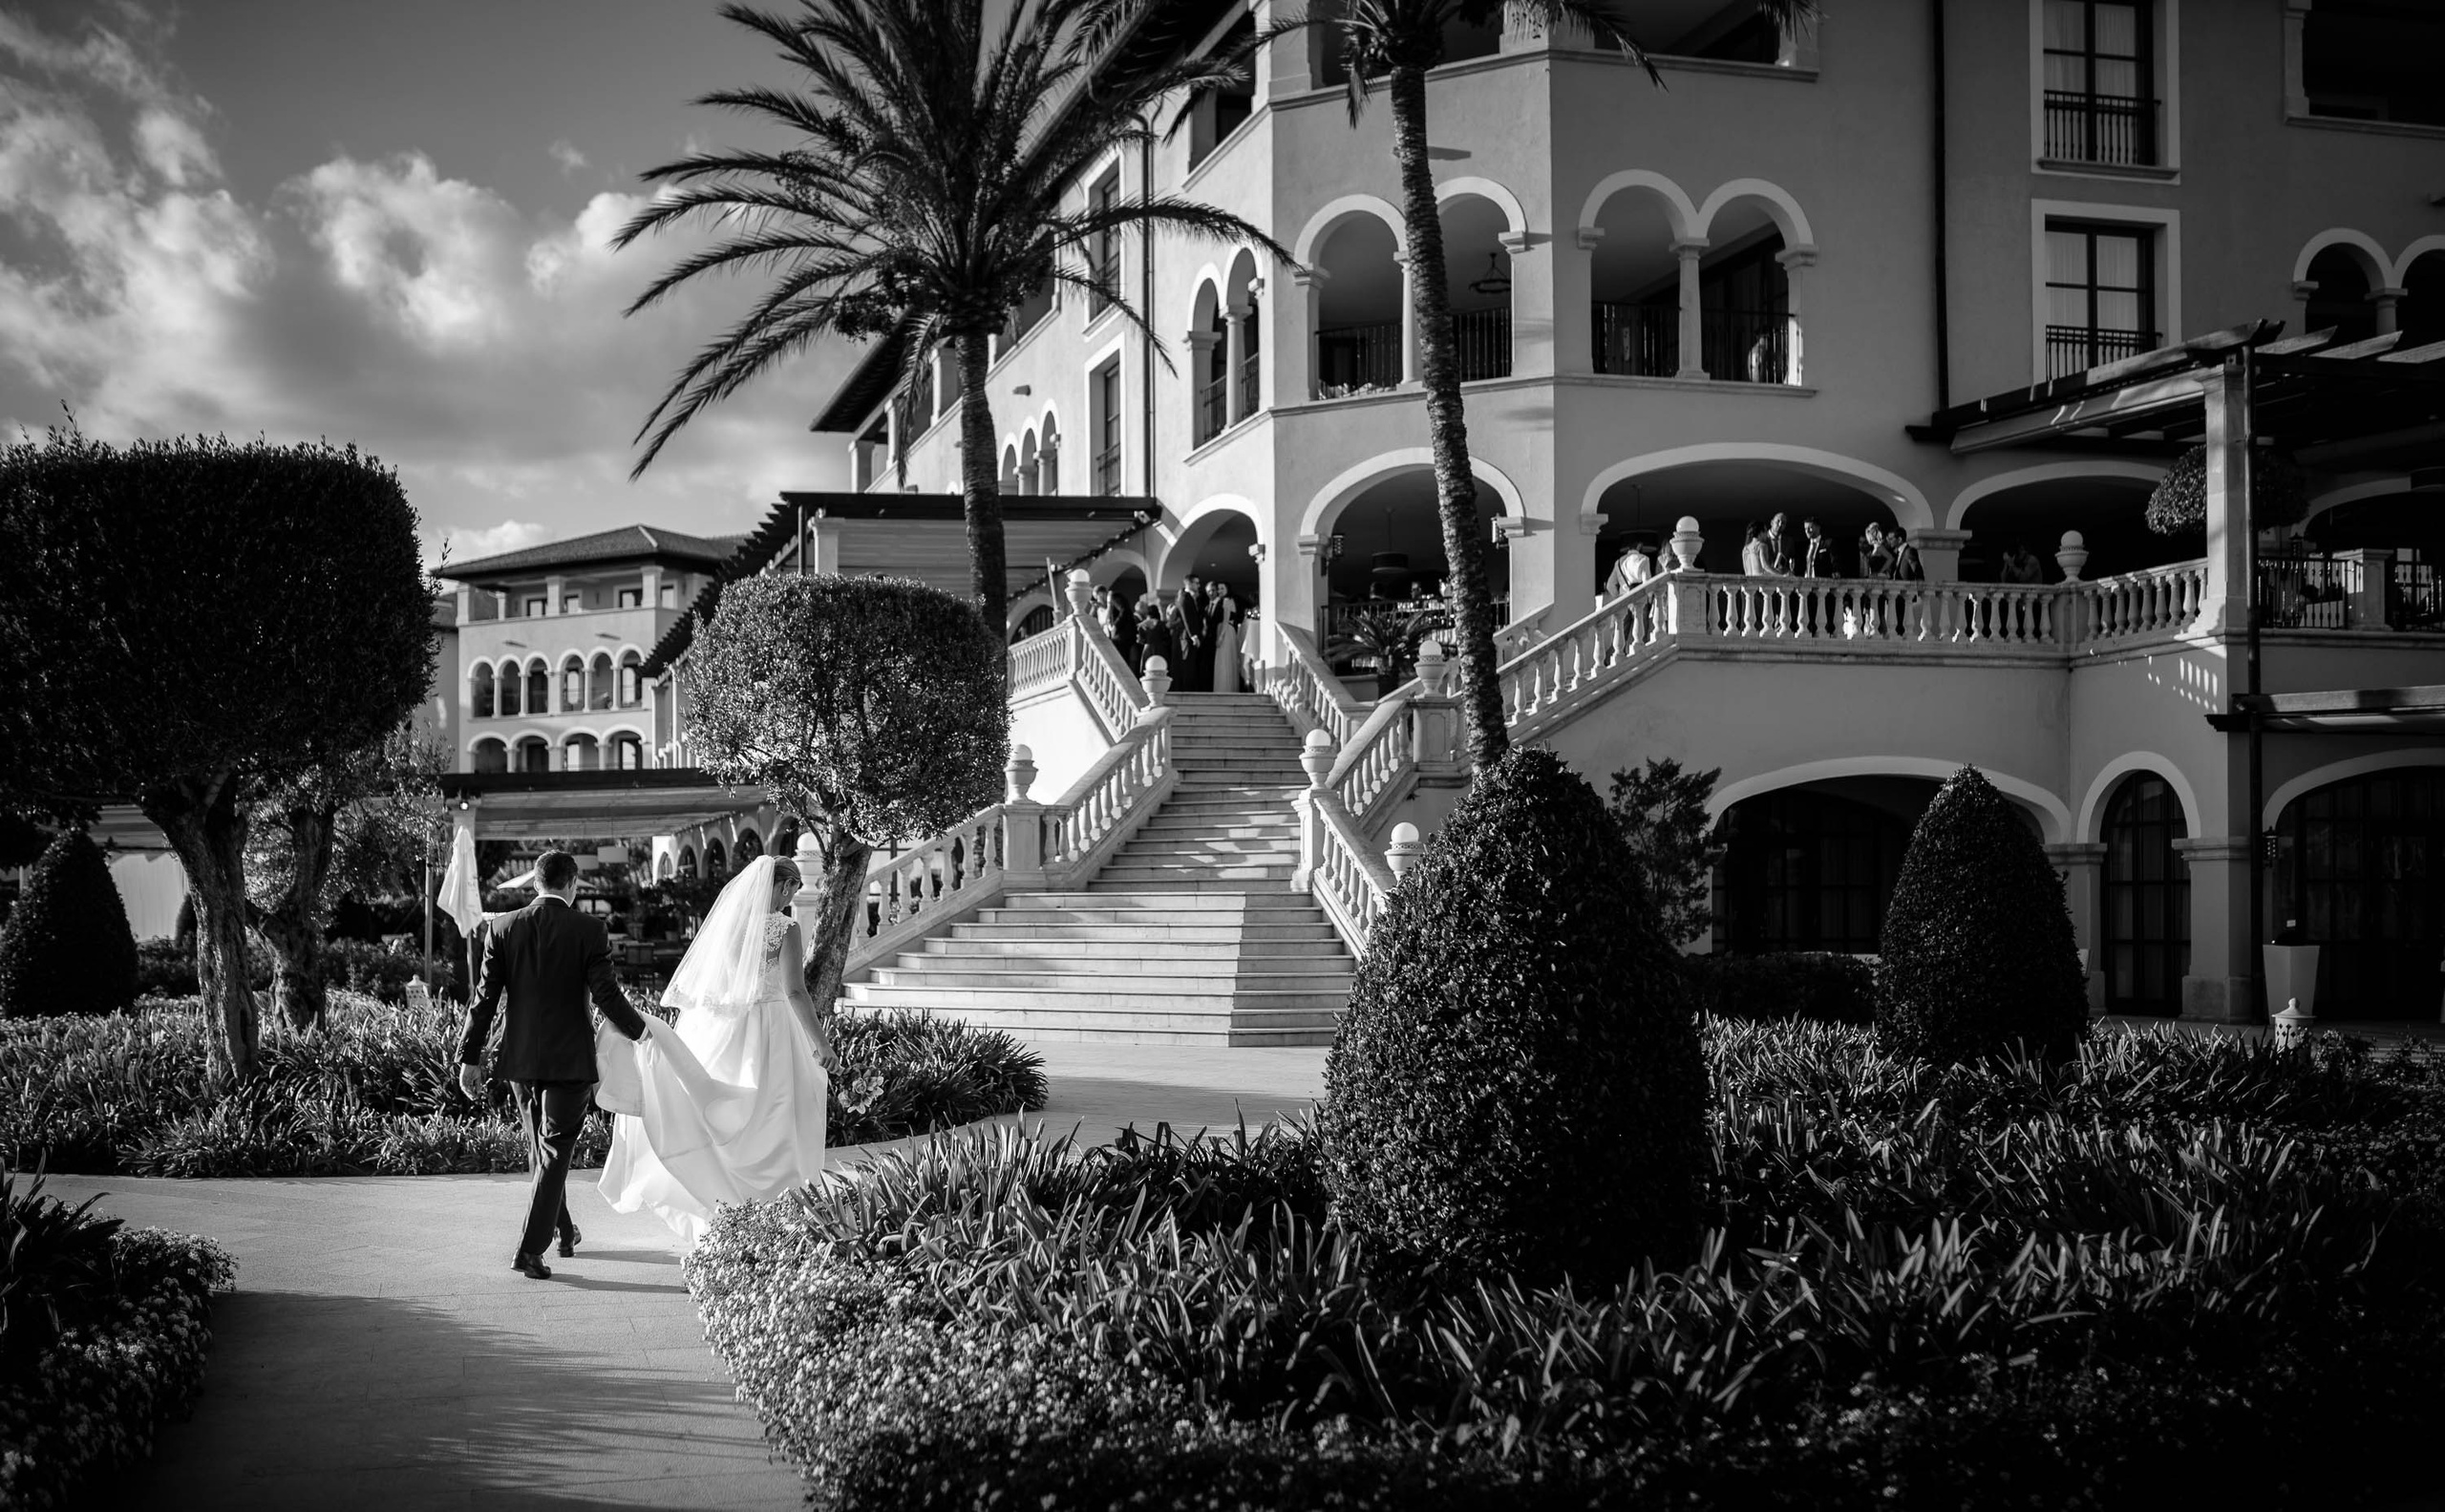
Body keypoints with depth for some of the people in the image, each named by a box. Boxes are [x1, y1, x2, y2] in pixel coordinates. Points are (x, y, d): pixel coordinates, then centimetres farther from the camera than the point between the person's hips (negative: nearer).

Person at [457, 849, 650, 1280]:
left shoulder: (503, 928, 0)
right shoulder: (587, 931, -10)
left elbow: (484, 998, 0)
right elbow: (607, 995, -12)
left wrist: (470, 1057, 4)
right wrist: (639, 1030, 6)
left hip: (520, 1058, 4)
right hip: (569, 1059, -4)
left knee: (541, 1150, 20)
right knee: (555, 1152, 1)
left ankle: (565, 1234, 35)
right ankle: (530, 1251, -6)